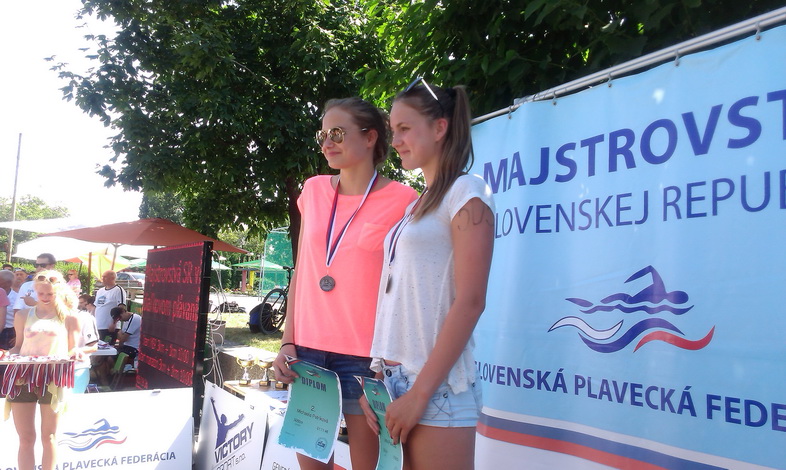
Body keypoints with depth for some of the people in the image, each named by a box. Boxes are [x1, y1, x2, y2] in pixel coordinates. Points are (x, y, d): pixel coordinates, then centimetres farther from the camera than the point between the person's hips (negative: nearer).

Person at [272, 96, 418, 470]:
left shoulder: (401, 200, -6)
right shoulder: (313, 190, 9)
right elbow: (300, 272, 12)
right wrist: (288, 342, 7)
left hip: (366, 356, -4)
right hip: (308, 352, 5)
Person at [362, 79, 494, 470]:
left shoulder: (466, 193, -6)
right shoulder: (416, 205, 15)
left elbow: (469, 302, -14)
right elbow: (396, 298, 13)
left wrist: (420, 392, -16)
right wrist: (377, 373, 7)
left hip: (436, 386, -7)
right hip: (393, 378, 7)